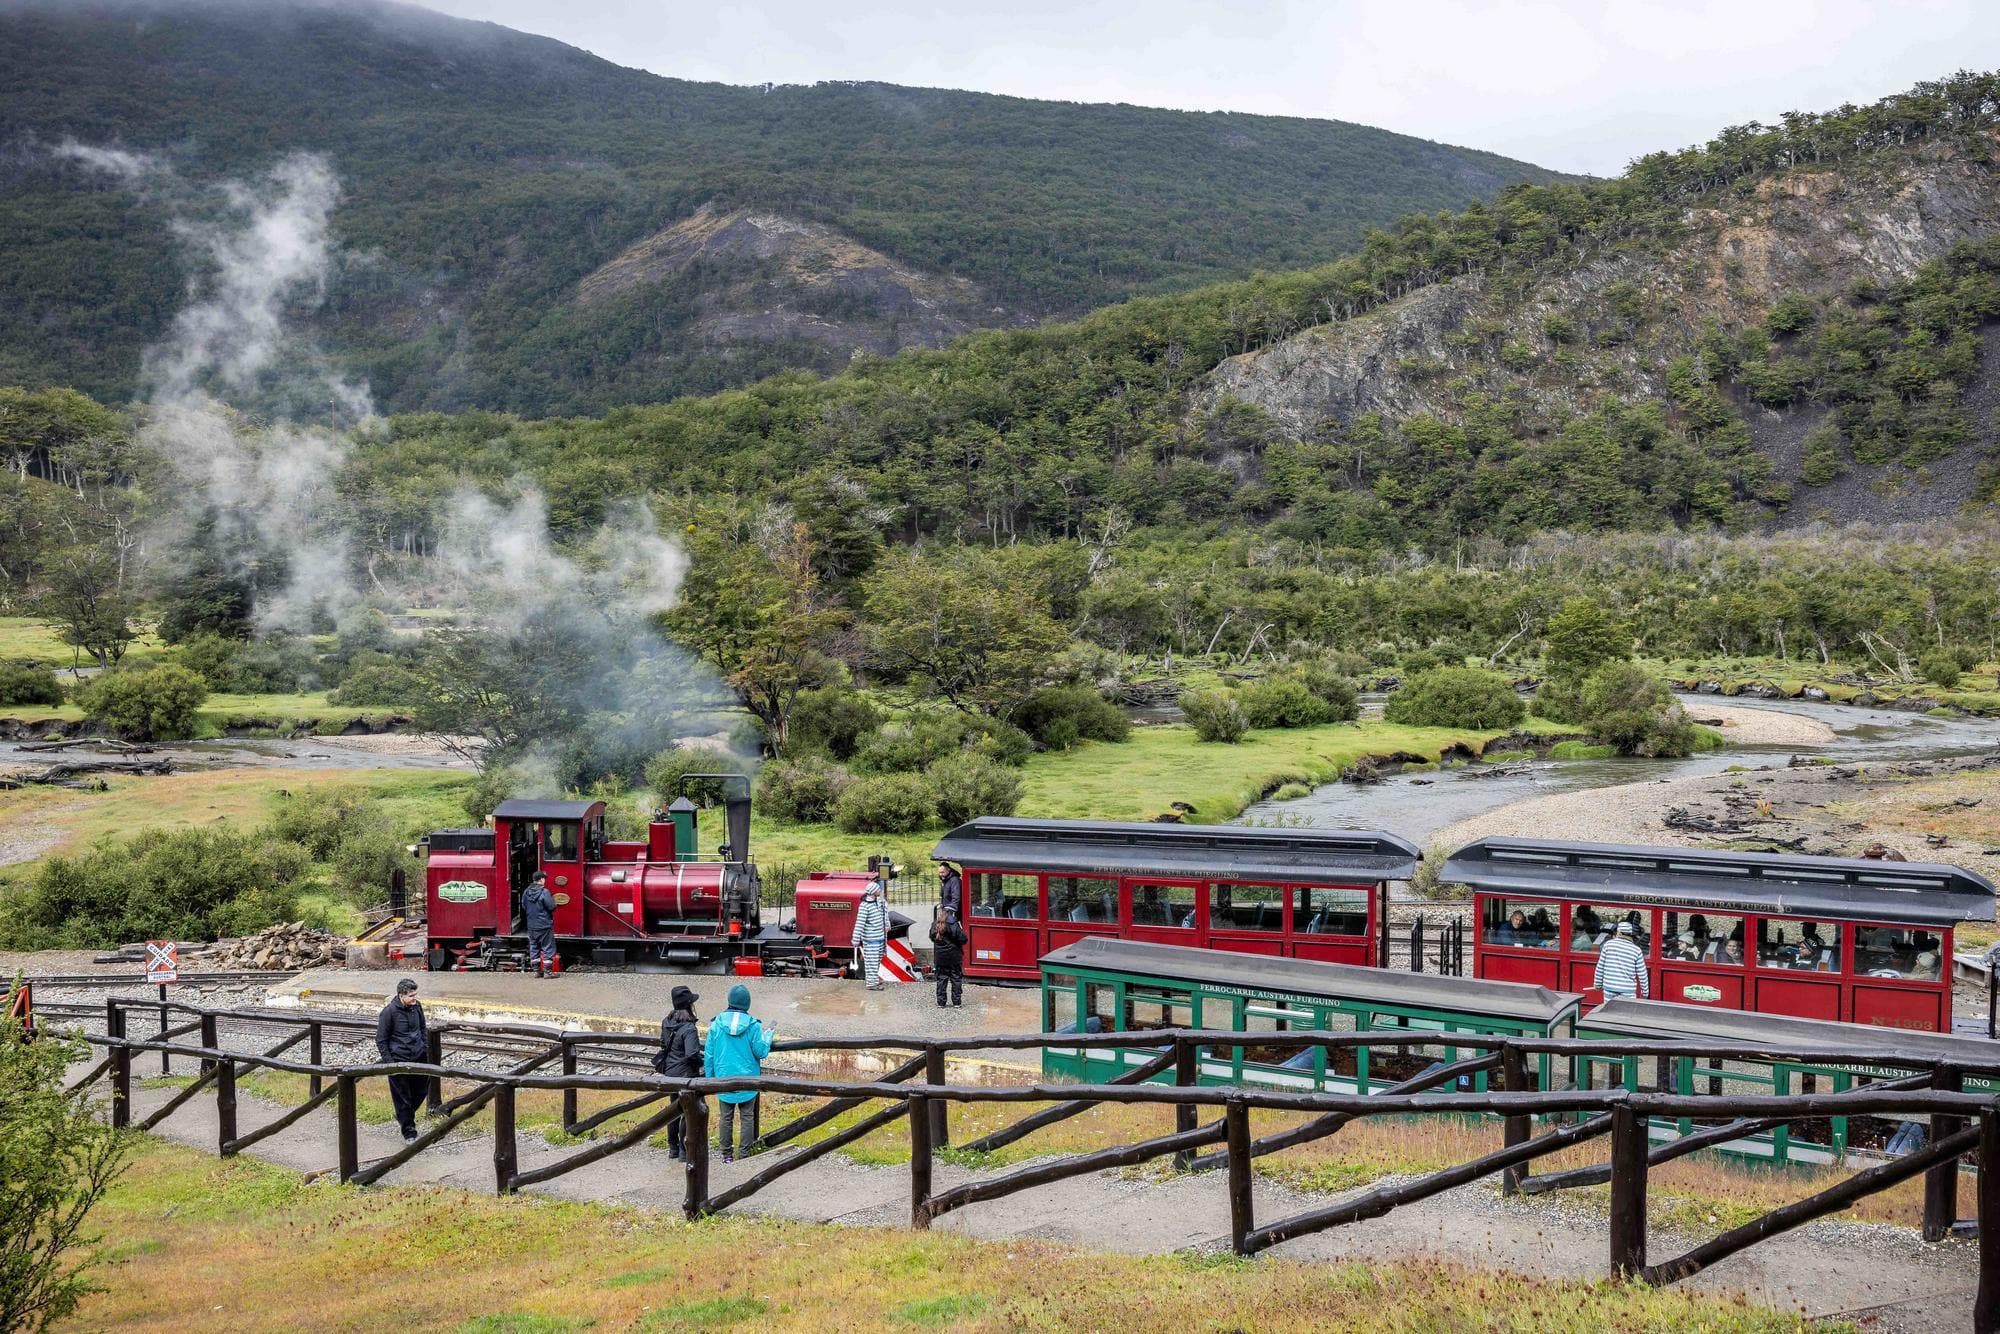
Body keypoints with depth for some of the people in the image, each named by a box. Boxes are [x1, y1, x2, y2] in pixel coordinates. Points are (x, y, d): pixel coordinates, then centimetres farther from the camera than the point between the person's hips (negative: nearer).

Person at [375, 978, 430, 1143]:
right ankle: (408, 1131, 15)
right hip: (399, 1060, -6)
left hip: (419, 1056, 6)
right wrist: (388, 1062, -12)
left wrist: (425, 1048, 12)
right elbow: (381, 1040, -10)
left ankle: (406, 1115, 40)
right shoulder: (389, 1012, -17)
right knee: (402, 1097, 4)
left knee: (422, 1089, 15)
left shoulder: (417, 1006, 0)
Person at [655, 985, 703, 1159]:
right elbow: (692, 1054, -30)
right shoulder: (689, 1028, -23)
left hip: (669, 1073, 8)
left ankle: (673, 1148, 29)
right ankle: (683, 1150, 9)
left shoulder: (666, 1023, 0)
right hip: (686, 1075, -8)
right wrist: (704, 1061, -12)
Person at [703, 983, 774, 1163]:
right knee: (747, 1117, 8)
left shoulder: (716, 1024, -5)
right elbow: (761, 1052, -8)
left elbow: (709, 1055, -1)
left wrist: (710, 1078, 10)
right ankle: (744, 1154, 8)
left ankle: (727, 1154, 17)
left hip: (724, 1079, 2)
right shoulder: (753, 1025, -12)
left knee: (726, 1118, 12)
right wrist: (768, 1036, 10)